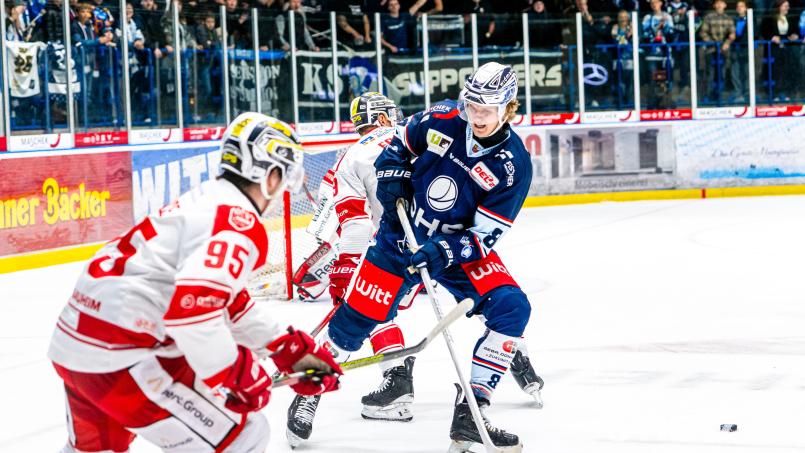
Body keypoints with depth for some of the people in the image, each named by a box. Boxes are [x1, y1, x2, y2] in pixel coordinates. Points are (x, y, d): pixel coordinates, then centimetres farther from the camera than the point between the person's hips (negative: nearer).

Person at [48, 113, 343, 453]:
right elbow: (192, 307, -28)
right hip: (121, 358, -10)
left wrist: (292, 350, 28)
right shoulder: (240, 222, -14)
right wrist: (237, 373, -15)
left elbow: (226, 301, 26)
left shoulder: (207, 201, 16)